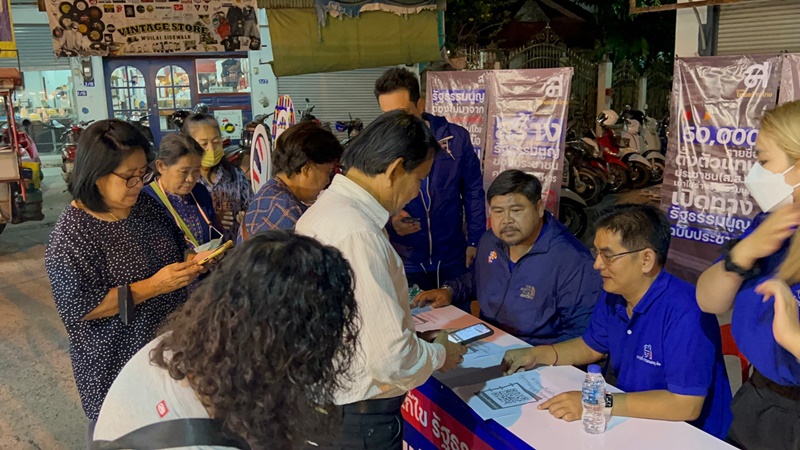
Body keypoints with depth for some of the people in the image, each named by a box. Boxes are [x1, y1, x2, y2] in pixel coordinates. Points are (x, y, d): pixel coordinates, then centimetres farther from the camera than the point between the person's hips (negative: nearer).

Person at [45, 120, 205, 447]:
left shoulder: (146, 205, -2)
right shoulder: (71, 234, -21)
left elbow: (174, 247, 14)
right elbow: (80, 307, -23)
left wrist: (191, 262, -9)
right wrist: (153, 286, -28)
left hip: (168, 343, 6)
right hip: (115, 360, -6)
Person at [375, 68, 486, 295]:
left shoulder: (455, 137, -7)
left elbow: (473, 192, 3)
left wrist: (475, 241, 3)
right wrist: (389, 221, -21)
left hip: (453, 261, 1)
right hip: (402, 265, 0)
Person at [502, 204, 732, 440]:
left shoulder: (684, 312, -27)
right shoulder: (613, 296, -2)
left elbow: (686, 405, -29)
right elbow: (592, 346, 15)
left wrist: (602, 402, -30)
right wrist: (538, 354, 2)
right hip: (632, 422, 7)